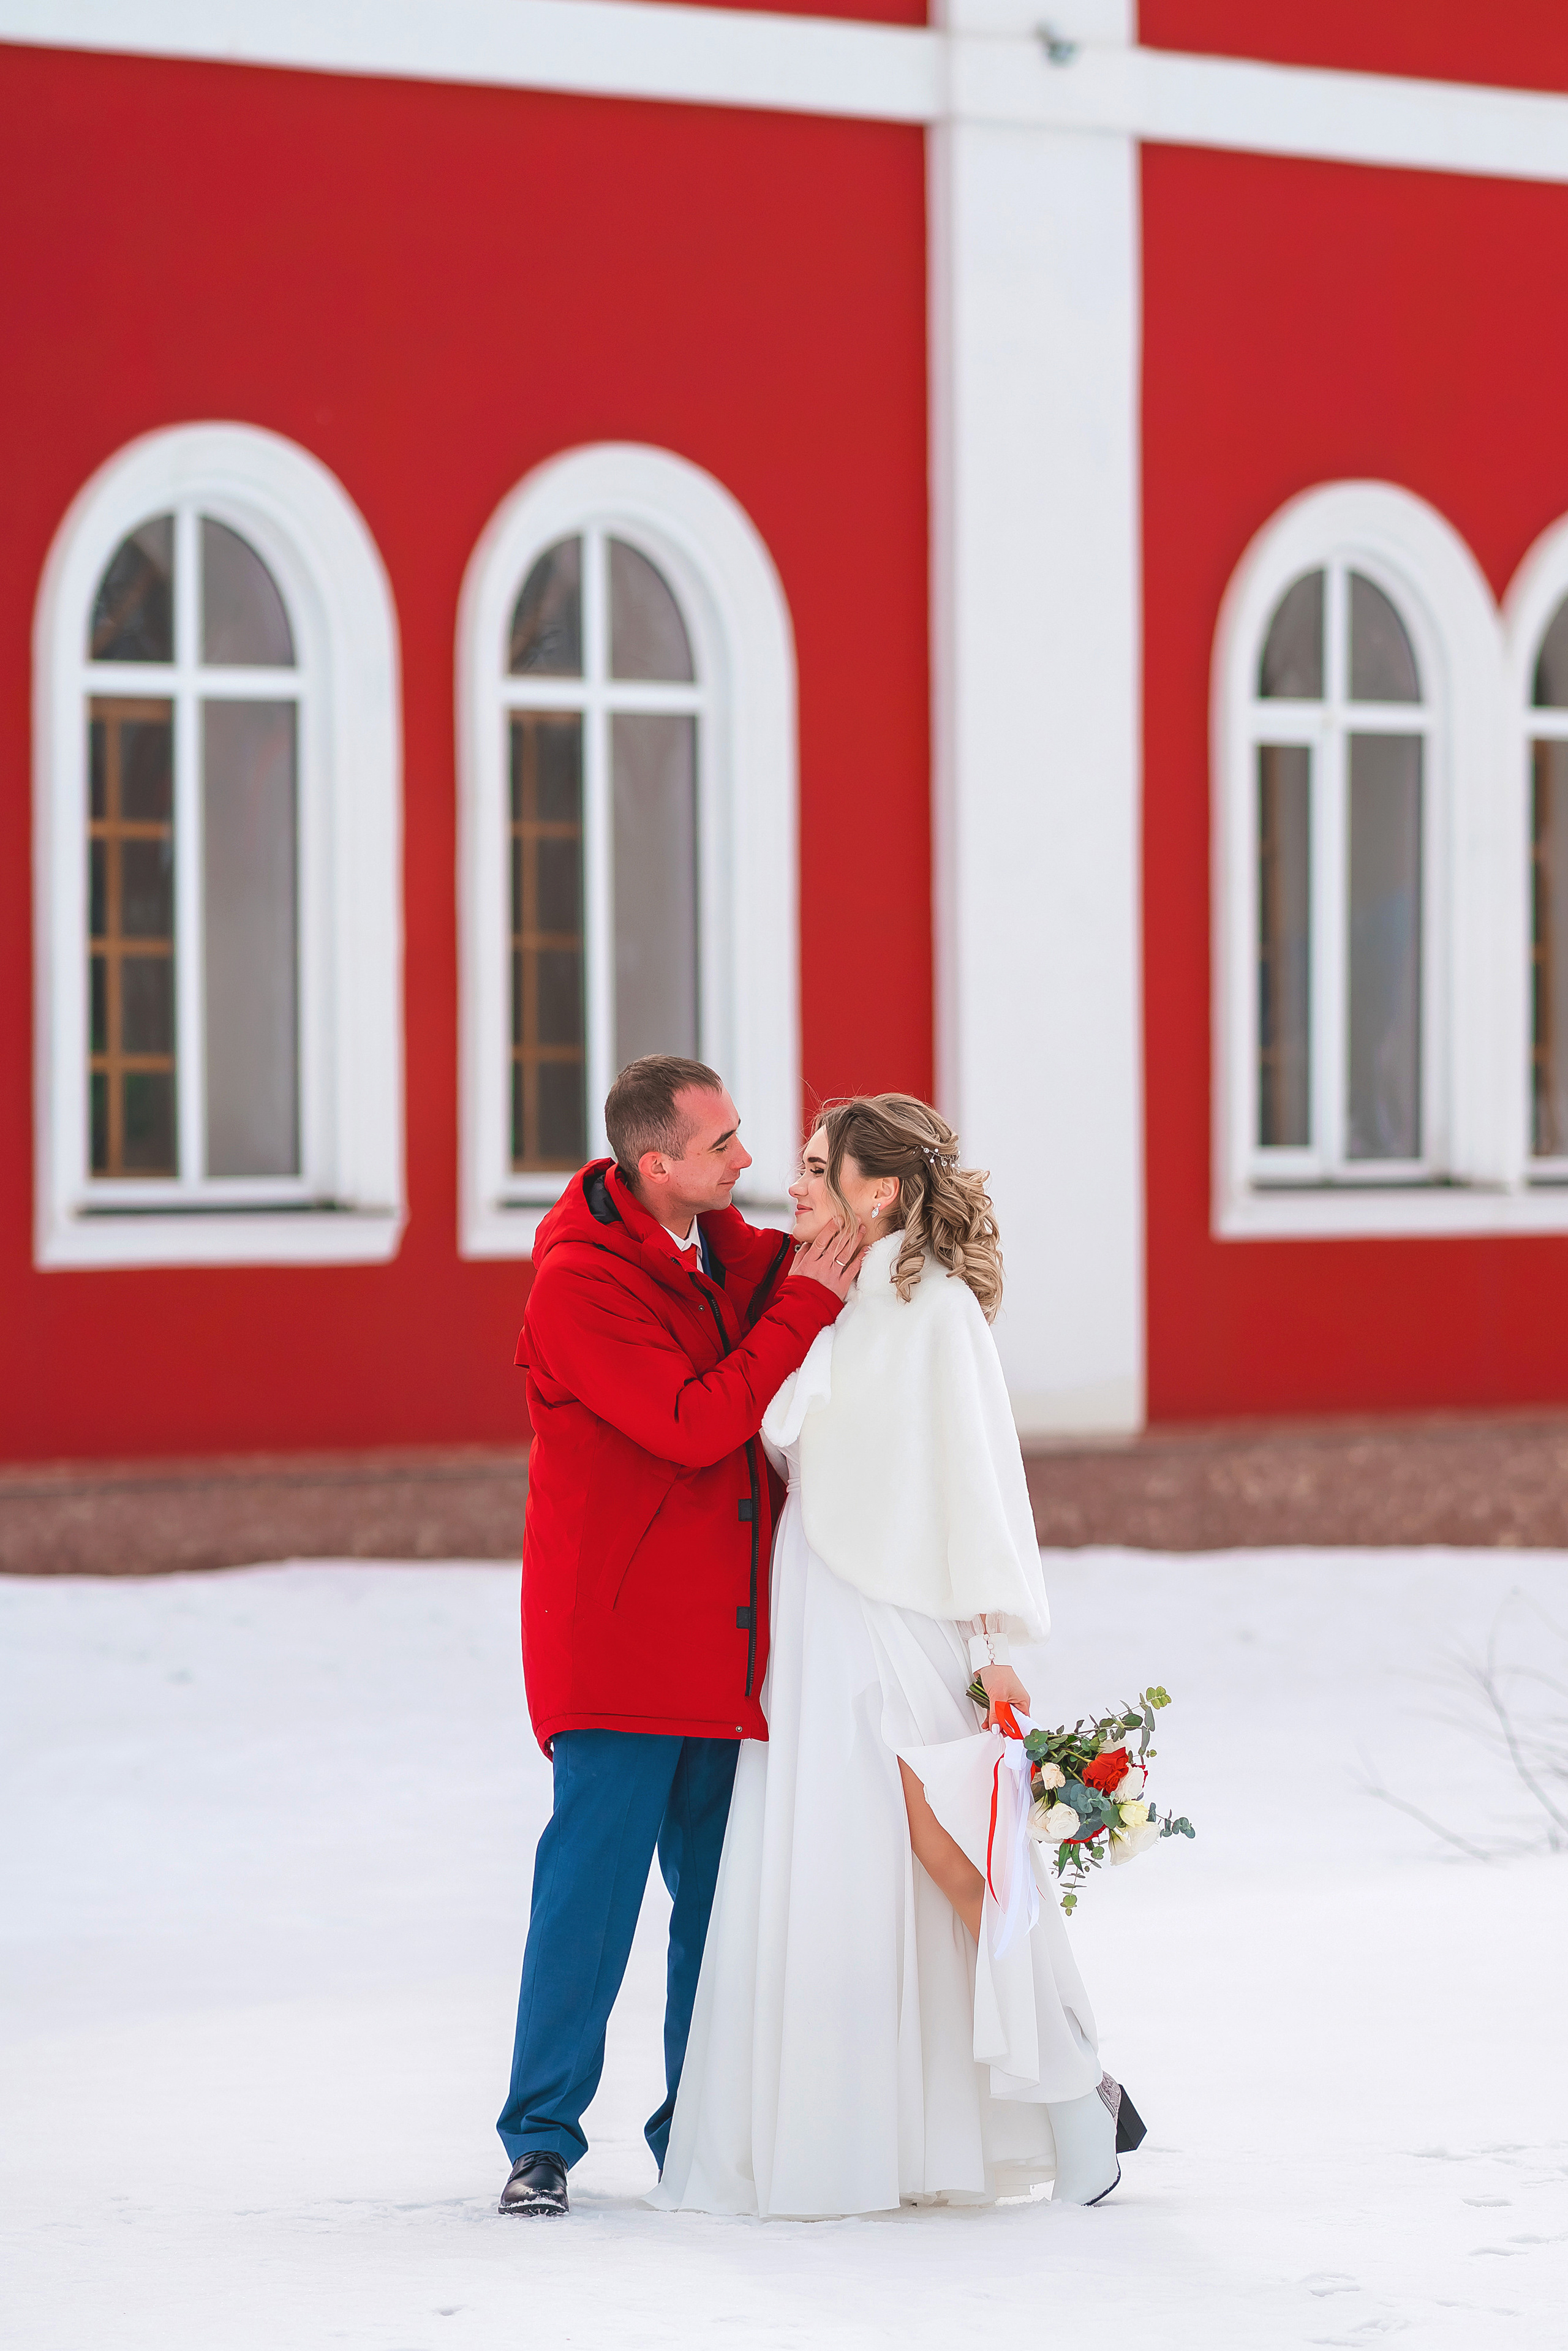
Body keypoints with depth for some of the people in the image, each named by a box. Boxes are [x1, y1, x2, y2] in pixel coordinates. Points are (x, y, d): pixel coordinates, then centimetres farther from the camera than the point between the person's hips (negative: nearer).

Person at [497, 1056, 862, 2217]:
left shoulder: (729, 1249, 9)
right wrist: (807, 1305, -16)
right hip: (618, 1647, -7)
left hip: (727, 1636, 7)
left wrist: (851, 1240, 2)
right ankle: (543, 2140, 2)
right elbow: (692, 1425, -20)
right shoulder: (579, 1279, -14)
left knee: (724, 1893, 8)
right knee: (593, 1886, -6)